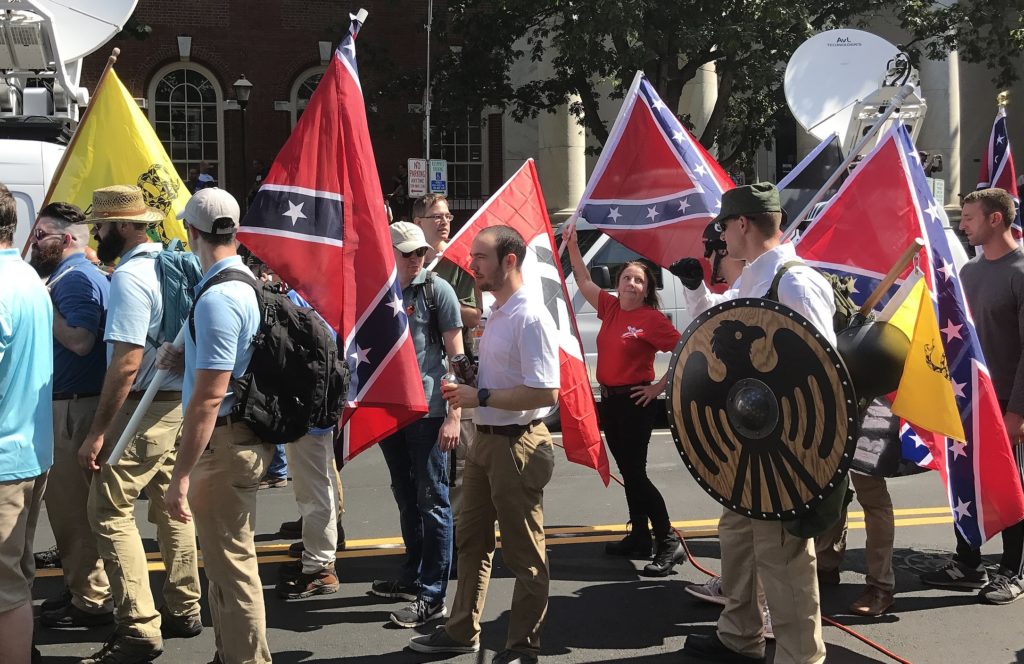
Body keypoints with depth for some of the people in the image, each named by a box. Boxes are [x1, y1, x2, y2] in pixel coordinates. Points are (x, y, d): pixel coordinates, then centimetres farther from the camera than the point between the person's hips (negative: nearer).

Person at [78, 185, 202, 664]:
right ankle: (184, 611, 25)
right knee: (169, 507, 16)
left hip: (143, 408, -9)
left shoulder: (129, 276, -17)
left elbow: (126, 363, -22)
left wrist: (98, 431, -19)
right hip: (177, 403, 9)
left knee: (110, 510, -4)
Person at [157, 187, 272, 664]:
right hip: (245, 432, 11)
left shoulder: (217, 298, -21)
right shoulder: (247, 282, 10)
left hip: (224, 441, -11)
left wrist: (181, 476, -22)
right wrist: (186, 361, 10)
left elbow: (209, 397, -24)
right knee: (228, 558, 23)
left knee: (230, 567, -1)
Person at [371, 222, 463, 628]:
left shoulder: (437, 290, -6)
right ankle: (412, 578, 30)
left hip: (428, 412, -6)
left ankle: (433, 596, 3)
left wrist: (453, 415, -14)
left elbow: (456, 355, -7)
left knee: (432, 502, -1)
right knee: (406, 499, 16)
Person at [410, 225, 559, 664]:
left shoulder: (530, 318, -19)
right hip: (485, 439, 10)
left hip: (517, 445, -10)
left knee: (523, 554, 4)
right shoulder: (496, 314, 11)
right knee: (471, 540, 19)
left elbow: (545, 393, -25)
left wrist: (481, 397, -20)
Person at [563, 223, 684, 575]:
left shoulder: (652, 318, -13)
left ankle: (669, 543, -4)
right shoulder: (610, 308, 7)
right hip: (609, 400, 7)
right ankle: (639, 537, 24)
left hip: (635, 401, -7)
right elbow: (584, 281, 15)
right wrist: (571, 245, 7)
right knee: (628, 471, 14)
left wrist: (660, 386, -12)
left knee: (635, 473, -9)